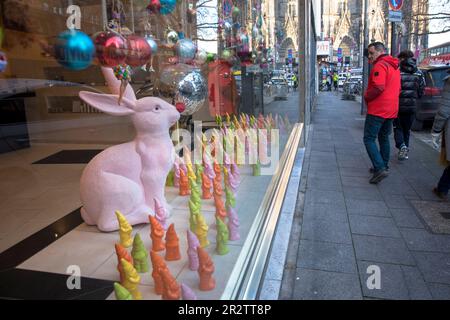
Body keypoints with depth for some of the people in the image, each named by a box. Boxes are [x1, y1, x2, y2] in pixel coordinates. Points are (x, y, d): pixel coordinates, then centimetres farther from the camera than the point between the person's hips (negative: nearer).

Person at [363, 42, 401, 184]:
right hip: (391, 110, 10)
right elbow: (397, 89, 23)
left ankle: (380, 169, -17)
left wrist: (366, 97, -10)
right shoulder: (394, 67, 18)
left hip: (377, 110, -10)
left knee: (369, 139, -8)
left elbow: (378, 87, -25)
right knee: (384, 138, 19)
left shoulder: (380, 66, -14)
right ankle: (384, 166, 26)